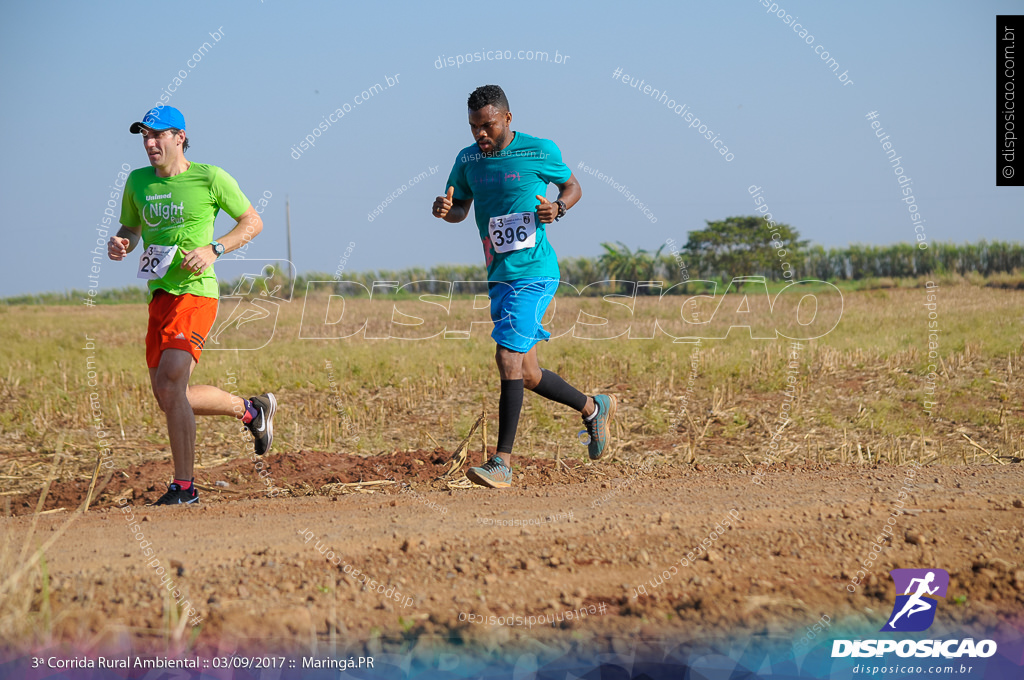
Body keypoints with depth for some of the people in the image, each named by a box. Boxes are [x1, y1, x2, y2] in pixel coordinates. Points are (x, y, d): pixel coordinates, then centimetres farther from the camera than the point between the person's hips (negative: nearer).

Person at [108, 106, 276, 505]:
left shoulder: (210, 179, -4)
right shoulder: (138, 182, 11)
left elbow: (253, 222, 3)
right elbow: (131, 226, 25)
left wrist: (213, 250, -12)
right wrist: (120, 244, 1)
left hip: (195, 292, -7)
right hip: (159, 295, 7)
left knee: (170, 385, -21)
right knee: (169, 398, 9)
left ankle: (184, 487, -15)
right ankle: (250, 410, 33)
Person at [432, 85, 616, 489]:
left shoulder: (540, 152, -6)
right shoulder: (468, 160, 8)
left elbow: (572, 187, 8)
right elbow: (460, 209, 19)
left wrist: (558, 208, -14)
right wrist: (445, 210, -5)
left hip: (534, 273, -7)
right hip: (499, 277, 7)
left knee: (508, 358, -17)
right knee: (527, 376, 10)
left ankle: (502, 463, -15)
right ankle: (593, 408, 34)